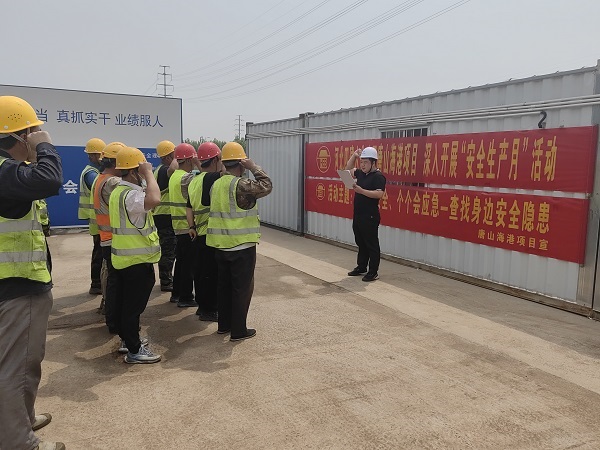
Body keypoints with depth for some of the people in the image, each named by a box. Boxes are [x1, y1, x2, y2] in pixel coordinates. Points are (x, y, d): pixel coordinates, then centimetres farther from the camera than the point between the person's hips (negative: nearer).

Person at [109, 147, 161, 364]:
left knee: (124, 302, 19)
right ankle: (134, 351, 7)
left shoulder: (119, 191, 13)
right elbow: (154, 199, -43)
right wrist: (149, 173, -30)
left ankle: (127, 339, 32)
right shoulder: (130, 194, -23)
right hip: (137, 260, -11)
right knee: (134, 305, -2)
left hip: (124, 258, 11)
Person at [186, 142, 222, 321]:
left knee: (199, 271, 17)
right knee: (212, 273, 1)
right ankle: (210, 310, 10)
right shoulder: (215, 178, -16)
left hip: (198, 234, 8)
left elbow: (189, 207, 8)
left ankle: (202, 305, 29)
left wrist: (192, 226, 7)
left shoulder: (194, 181, 9)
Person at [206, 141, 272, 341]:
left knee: (224, 285, 17)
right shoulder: (241, 184, -17)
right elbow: (266, 187, -11)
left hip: (221, 245, 7)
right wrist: (254, 167, -7)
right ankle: (238, 330, 9)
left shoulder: (216, 184, 6)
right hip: (242, 246, -7)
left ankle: (223, 324, 28)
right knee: (242, 288, 3)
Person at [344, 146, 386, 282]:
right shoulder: (361, 173, 12)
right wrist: (354, 156, 12)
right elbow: (348, 169, 26)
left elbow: (379, 194, -24)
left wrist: (361, 191, -28)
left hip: (370, 217, -8)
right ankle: (361, 267, 29)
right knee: (360, 243, 17)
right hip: (358, 215, 8)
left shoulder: (378, 177, -12)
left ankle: (373, 272, 6)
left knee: (372, 245, -1)